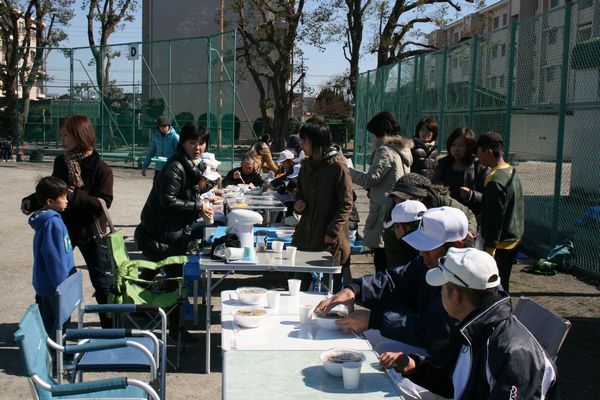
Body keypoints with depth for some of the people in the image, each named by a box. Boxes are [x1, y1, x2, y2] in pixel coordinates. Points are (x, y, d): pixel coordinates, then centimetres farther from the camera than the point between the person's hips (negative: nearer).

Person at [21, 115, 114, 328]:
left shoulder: (100, 168, -16)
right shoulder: (61, 162, 0)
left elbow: (103, 203, -22)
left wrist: (75, 195, -31)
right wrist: (32, 201, -2)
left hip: (89, 231, -5)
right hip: (63, 228, 5)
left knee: (102, 281, 7)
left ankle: (110, 327, 23)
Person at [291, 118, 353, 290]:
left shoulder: (338, 167, -12)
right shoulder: (307, 165, 10)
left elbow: (346, 204, -12)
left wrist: (332, 232, -15)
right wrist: (298, 203, 2)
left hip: (330, 243, -7)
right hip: (305, 236, 7)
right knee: (299, 284, 9)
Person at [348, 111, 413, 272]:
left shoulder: (385, 151, -12)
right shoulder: (403, 149, 17)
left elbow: (370, 179, -16)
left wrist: (348, 171, -4)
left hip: (385, 212, -10)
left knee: (382, 265, -7)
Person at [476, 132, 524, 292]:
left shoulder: (495, 181, -21)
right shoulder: (511, 171, 7)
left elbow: (495, 219, -22)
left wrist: (489, 248, -18)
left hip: (500, 244, -9)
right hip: (514, 239, 9)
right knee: (502, 286, 18)